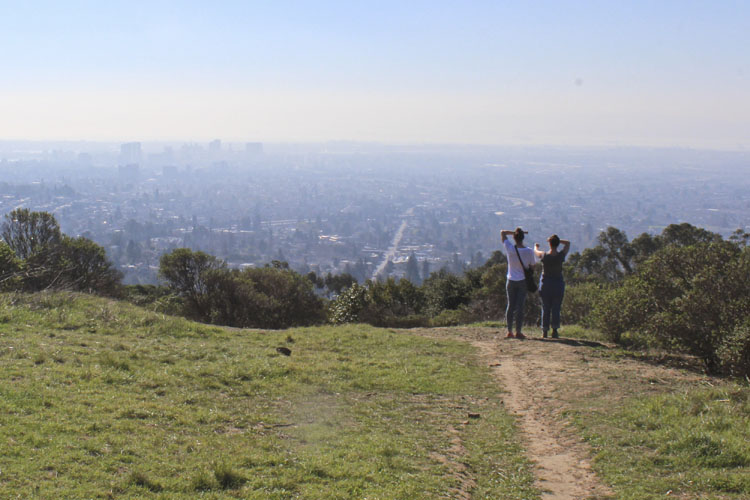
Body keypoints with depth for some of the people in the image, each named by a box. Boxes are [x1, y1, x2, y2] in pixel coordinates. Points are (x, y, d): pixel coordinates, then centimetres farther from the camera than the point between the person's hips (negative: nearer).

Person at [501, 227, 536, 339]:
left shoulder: (510, 249, -9)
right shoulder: (529, 251, -10)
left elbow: (502, 232, 3)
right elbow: (532, 266, 1)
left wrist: (514, 232, -1)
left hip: (511, 281, 1)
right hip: (523, 281, -1)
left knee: (510, 305, 9)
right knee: (520, 306, 0)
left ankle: (509, 331, 9)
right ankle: (518, 332, 0)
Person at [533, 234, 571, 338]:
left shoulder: (544, 256, -10)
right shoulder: (561, 255, -10)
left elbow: (536, 251, 14)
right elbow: (568, 243, 7)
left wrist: (536, 246, 35)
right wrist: (557, 240, 2)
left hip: (545, 283, 1)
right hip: (558, 283, 0)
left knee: (545, 308, 8)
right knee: (556, 308, 4)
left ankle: (544, 331, 8)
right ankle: (555, 331, -2)